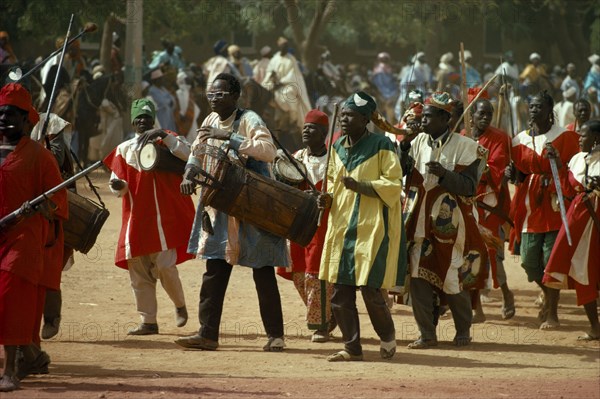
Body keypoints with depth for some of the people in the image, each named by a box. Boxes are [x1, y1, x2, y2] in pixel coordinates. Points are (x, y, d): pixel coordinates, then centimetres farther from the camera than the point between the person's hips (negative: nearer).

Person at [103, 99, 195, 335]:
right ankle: (148, 322, 12)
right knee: (139, 273, 4)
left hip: (164, 216, -4)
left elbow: (187, 153, -14)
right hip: (136, 218, 4)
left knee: (164, 266, -12)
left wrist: (162, 135, -21)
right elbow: (118, 184, 10)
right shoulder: (123, 150, 12)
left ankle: (180, 305, 15)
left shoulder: (165, 141, 4)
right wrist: (118, 186, -13)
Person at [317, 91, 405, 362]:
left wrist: (359, 186, -23)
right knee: (339, 293, 3)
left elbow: (393, 184, -12)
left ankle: (387, 336, 16)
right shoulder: (338, 147, 13)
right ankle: (352, 347, 14)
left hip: (372, 227, -6)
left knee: (370, 289, -9)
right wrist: (329, 197, 3)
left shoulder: (381, 146, -7)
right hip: (341, 227, 7)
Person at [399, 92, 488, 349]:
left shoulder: (464, 147, -7)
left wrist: (444, 174, -26)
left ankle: (463, 330, 20)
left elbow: (469, 186, -13)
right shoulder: (418, 142, 8)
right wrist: (404, 149, -11)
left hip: (449, 224, -4)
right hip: (419, 222, 4)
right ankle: (427, 334, 6)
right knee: (418, 277, -1)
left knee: (453, 279, 2)